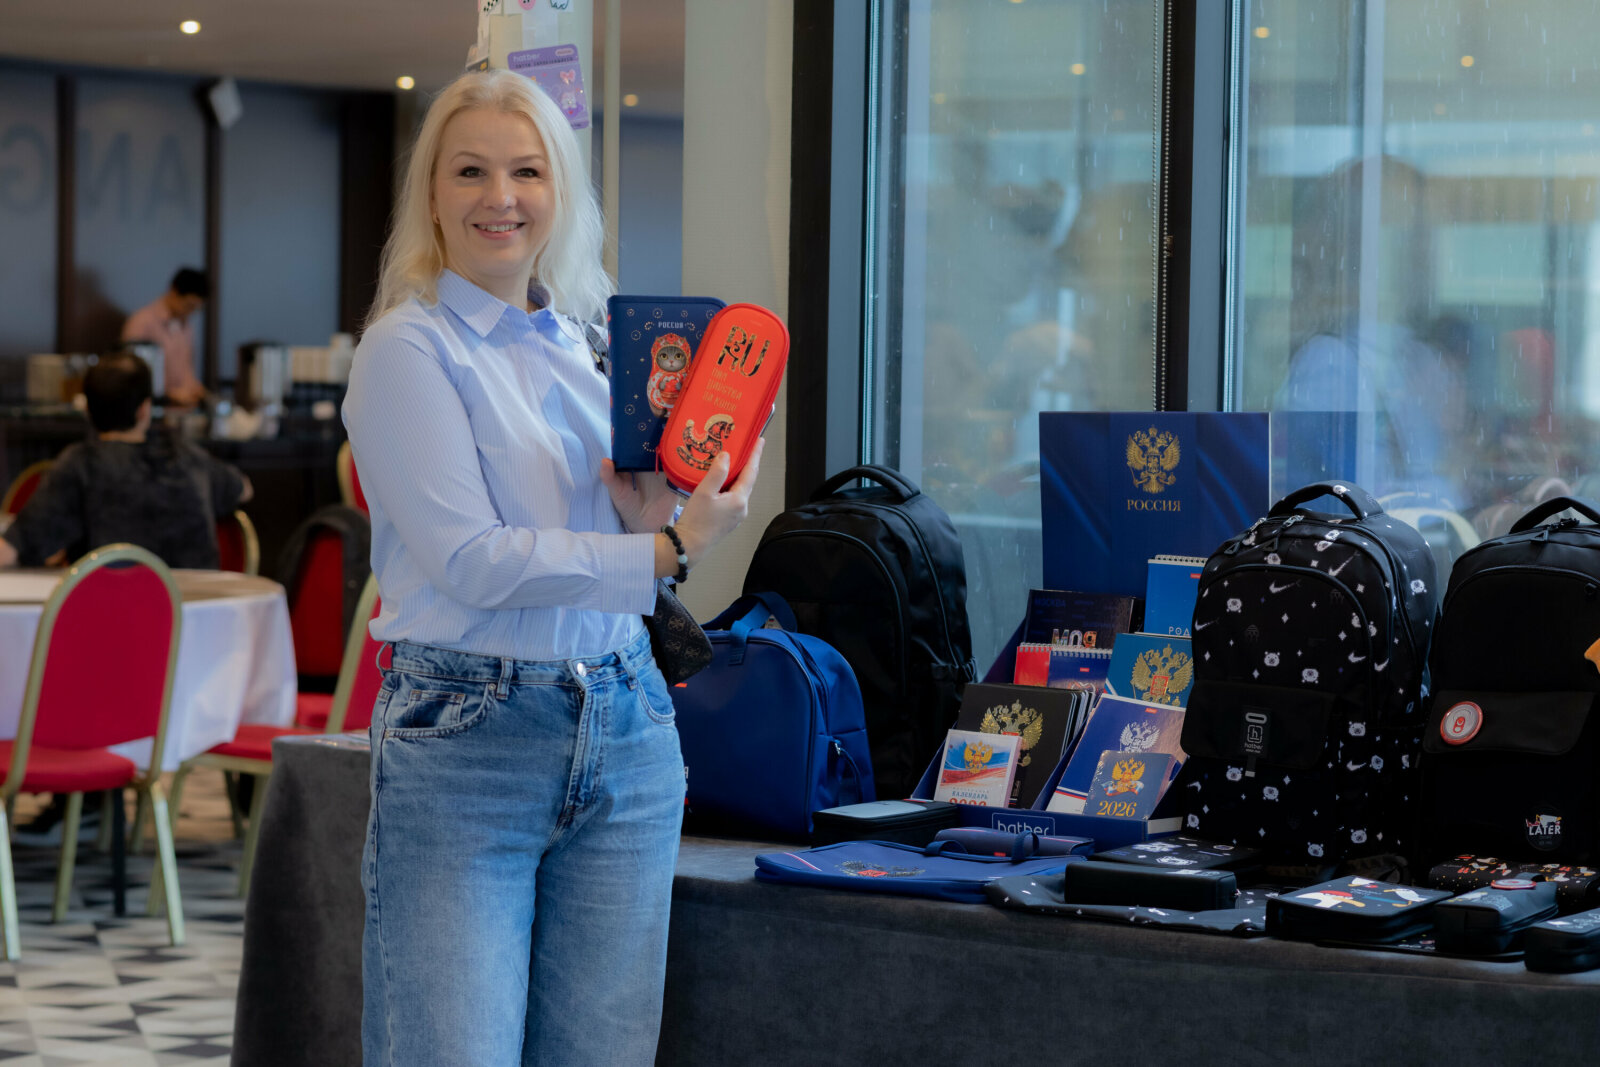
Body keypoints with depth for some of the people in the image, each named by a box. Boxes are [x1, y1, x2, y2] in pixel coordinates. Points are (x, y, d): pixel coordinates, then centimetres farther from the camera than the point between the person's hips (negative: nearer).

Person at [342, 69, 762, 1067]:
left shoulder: (589, 347, 14)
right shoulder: (409, 349, -5)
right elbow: (472, 560, -13)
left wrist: (650, 512, -4)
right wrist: (669, 553, -13)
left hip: (624, 727, 6)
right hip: (465, 736, -6)